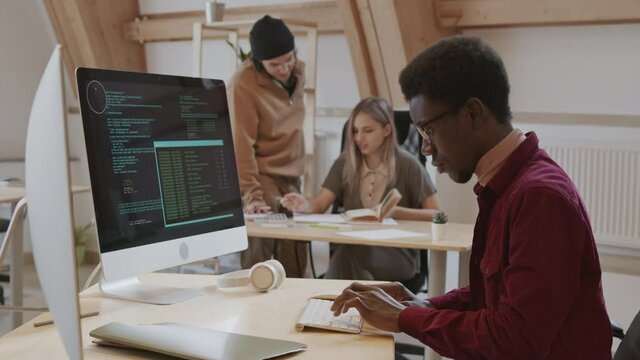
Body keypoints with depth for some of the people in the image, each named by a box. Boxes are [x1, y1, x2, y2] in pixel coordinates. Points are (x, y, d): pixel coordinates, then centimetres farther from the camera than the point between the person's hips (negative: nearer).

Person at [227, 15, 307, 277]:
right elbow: (241, 146, -20)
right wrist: (252, 196, -26)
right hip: (262, 179, -6)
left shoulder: (297, 72, 3)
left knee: (295, 262, 6)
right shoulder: (243, 84, -18)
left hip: (291, 179, 7)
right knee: (258, 261, -10)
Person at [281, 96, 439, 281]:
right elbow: (319, 205, -2)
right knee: (345, 253, -34)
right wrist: (304, 204, -25)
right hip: (353, 250, 3)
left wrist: (396, 212, -20)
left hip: (398, 256, -3)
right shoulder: (346, 163, 8)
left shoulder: (406, 165, -3)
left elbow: (435, 215, -4)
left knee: (346, 253, -34)